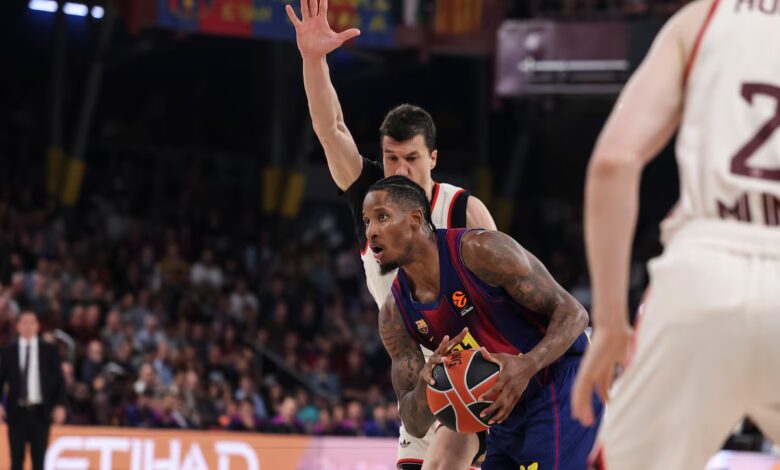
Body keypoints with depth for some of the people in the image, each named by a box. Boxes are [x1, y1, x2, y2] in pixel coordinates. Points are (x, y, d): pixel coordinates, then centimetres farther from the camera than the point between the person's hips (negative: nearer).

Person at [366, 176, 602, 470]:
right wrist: (425, 382, -24)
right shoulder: (394, 315, 0)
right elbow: (415, 425, -1)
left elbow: (572, 313, -16)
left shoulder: (480, 251, -19)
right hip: (508, 412, 8)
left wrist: (529, 365, -35)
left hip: (562, 388, -8)